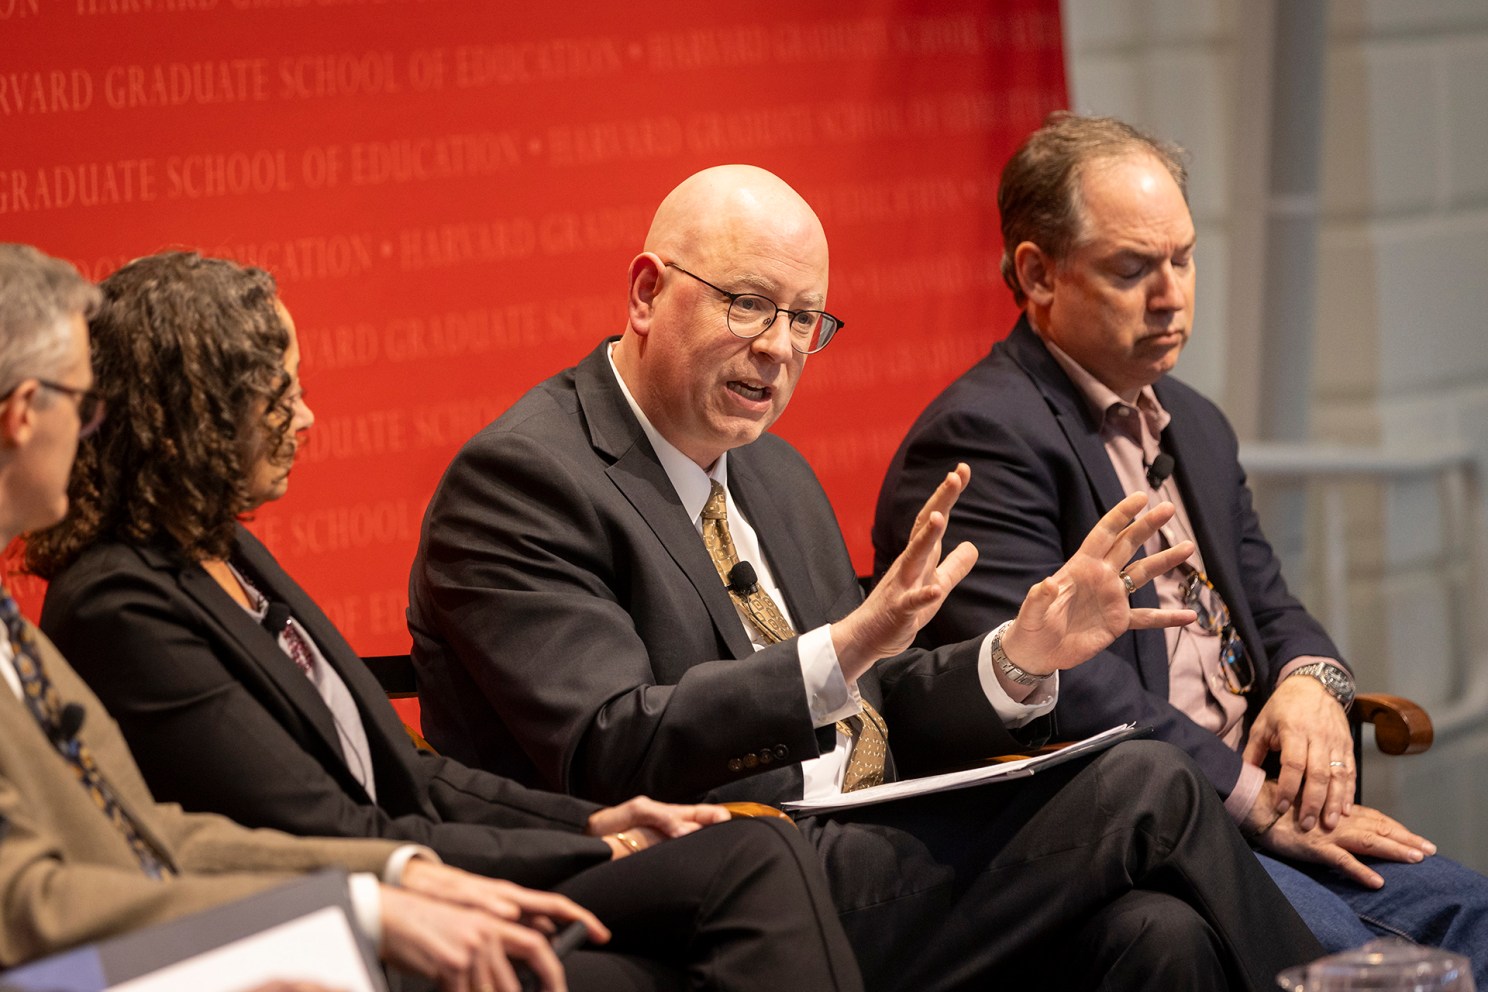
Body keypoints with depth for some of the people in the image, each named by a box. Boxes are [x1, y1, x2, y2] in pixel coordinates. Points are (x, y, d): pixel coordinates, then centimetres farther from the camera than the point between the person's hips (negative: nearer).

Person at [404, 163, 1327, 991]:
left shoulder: (773, 473, 20)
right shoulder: (522, 478, -9)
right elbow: (611, 757, -20)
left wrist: (1019, 659, 0)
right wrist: (843, 649, -30)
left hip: (857, 871, 8)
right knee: (1145, 789, -11)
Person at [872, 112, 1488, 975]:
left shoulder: (1196, 427, 23)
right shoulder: (982, 437, -9)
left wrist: (1311, 681, 0)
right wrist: (1250, 800, -16)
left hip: (1252, 804, 8)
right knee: (1330, 940, -32)